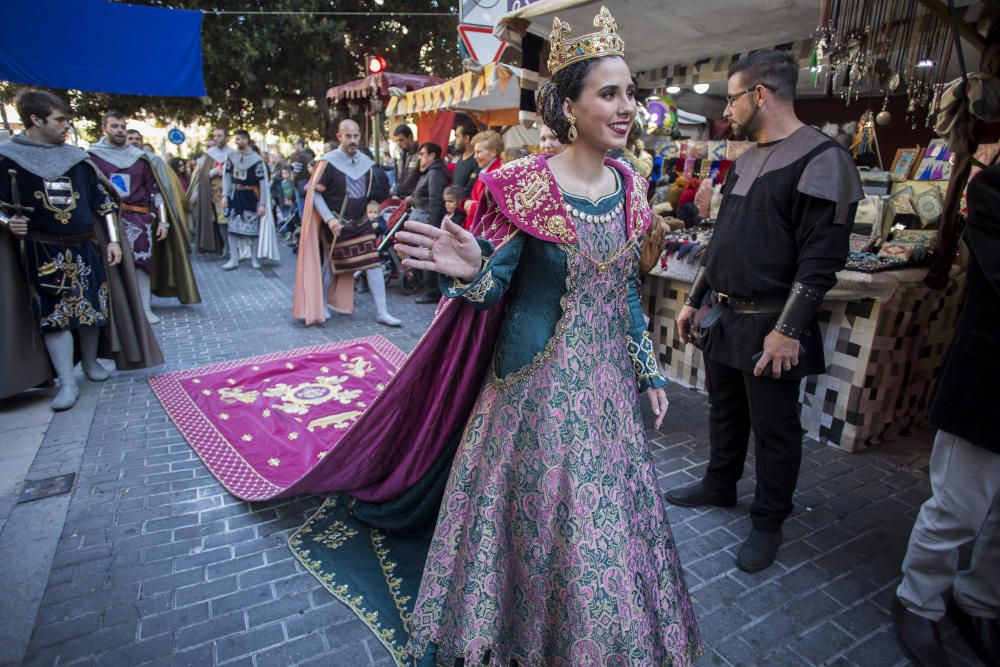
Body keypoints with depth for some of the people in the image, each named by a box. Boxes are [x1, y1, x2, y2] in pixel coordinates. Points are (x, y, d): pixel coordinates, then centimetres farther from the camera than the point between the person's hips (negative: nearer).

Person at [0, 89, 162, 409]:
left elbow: (104, 201, 7)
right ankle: (67, 382, 2)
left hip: (85, 247, 3)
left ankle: (91, 362, 28)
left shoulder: (77, 158, 5)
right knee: (53, 314, -2)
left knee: (92, 307, 8)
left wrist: (113, 240, 1)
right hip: (42, 252, -2)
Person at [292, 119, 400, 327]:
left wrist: (378, 193, -6)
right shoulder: (329, 161, -12)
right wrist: (329, 219, -21)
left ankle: (381, 312, 3)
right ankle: (322, 303, 33)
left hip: (361, 223, 4)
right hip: (336, 224, -4)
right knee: (332, 265, 9)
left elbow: (374, 192, 16)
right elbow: (314, 193, -12)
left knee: (373, 264, -3)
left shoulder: (366, 161, 2)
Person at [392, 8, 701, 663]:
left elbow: (627, 289, 11)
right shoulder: (524, 186, -15)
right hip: (539, 381, -5)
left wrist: (649, 370, 11)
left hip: (610, 381, 6)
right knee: (539, 510, 10)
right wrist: (469, 270, -34)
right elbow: (493, 288, -11)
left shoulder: (627, 185, 3)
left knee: (607, 513, 19)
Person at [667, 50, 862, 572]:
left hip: (772, 327, -8)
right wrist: (693, 300, 17)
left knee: (774, 429, 6)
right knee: (724, 410, 20)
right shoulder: (746, 160, 13)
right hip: (727, 317, 8)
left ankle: (768, 524, 24)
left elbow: (822, 258, -18)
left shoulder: (820, 159, -12)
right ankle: (719, 486, 40)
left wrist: (787, 330, -21)